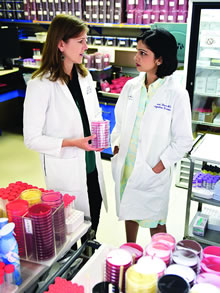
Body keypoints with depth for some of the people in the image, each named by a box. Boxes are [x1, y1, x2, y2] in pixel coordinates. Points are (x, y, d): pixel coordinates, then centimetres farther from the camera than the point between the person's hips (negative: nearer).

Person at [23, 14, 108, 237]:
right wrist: (72, 142, -24)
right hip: (65, 170, -6)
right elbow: (32, 139, -16)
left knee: (94, 217, 20)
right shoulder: (40, 85, -19)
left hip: (91, 164, 6)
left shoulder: (84, 77, 2)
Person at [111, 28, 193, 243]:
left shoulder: (176, 94, -16)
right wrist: (116, 148, 1)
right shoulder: (131, 86, -1)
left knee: (155, 220, 12)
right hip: (125, 166, 5)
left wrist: (158, 167, -14)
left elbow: (183, 140, -11)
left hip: (154, 171, -5)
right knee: (129, 211, 22)